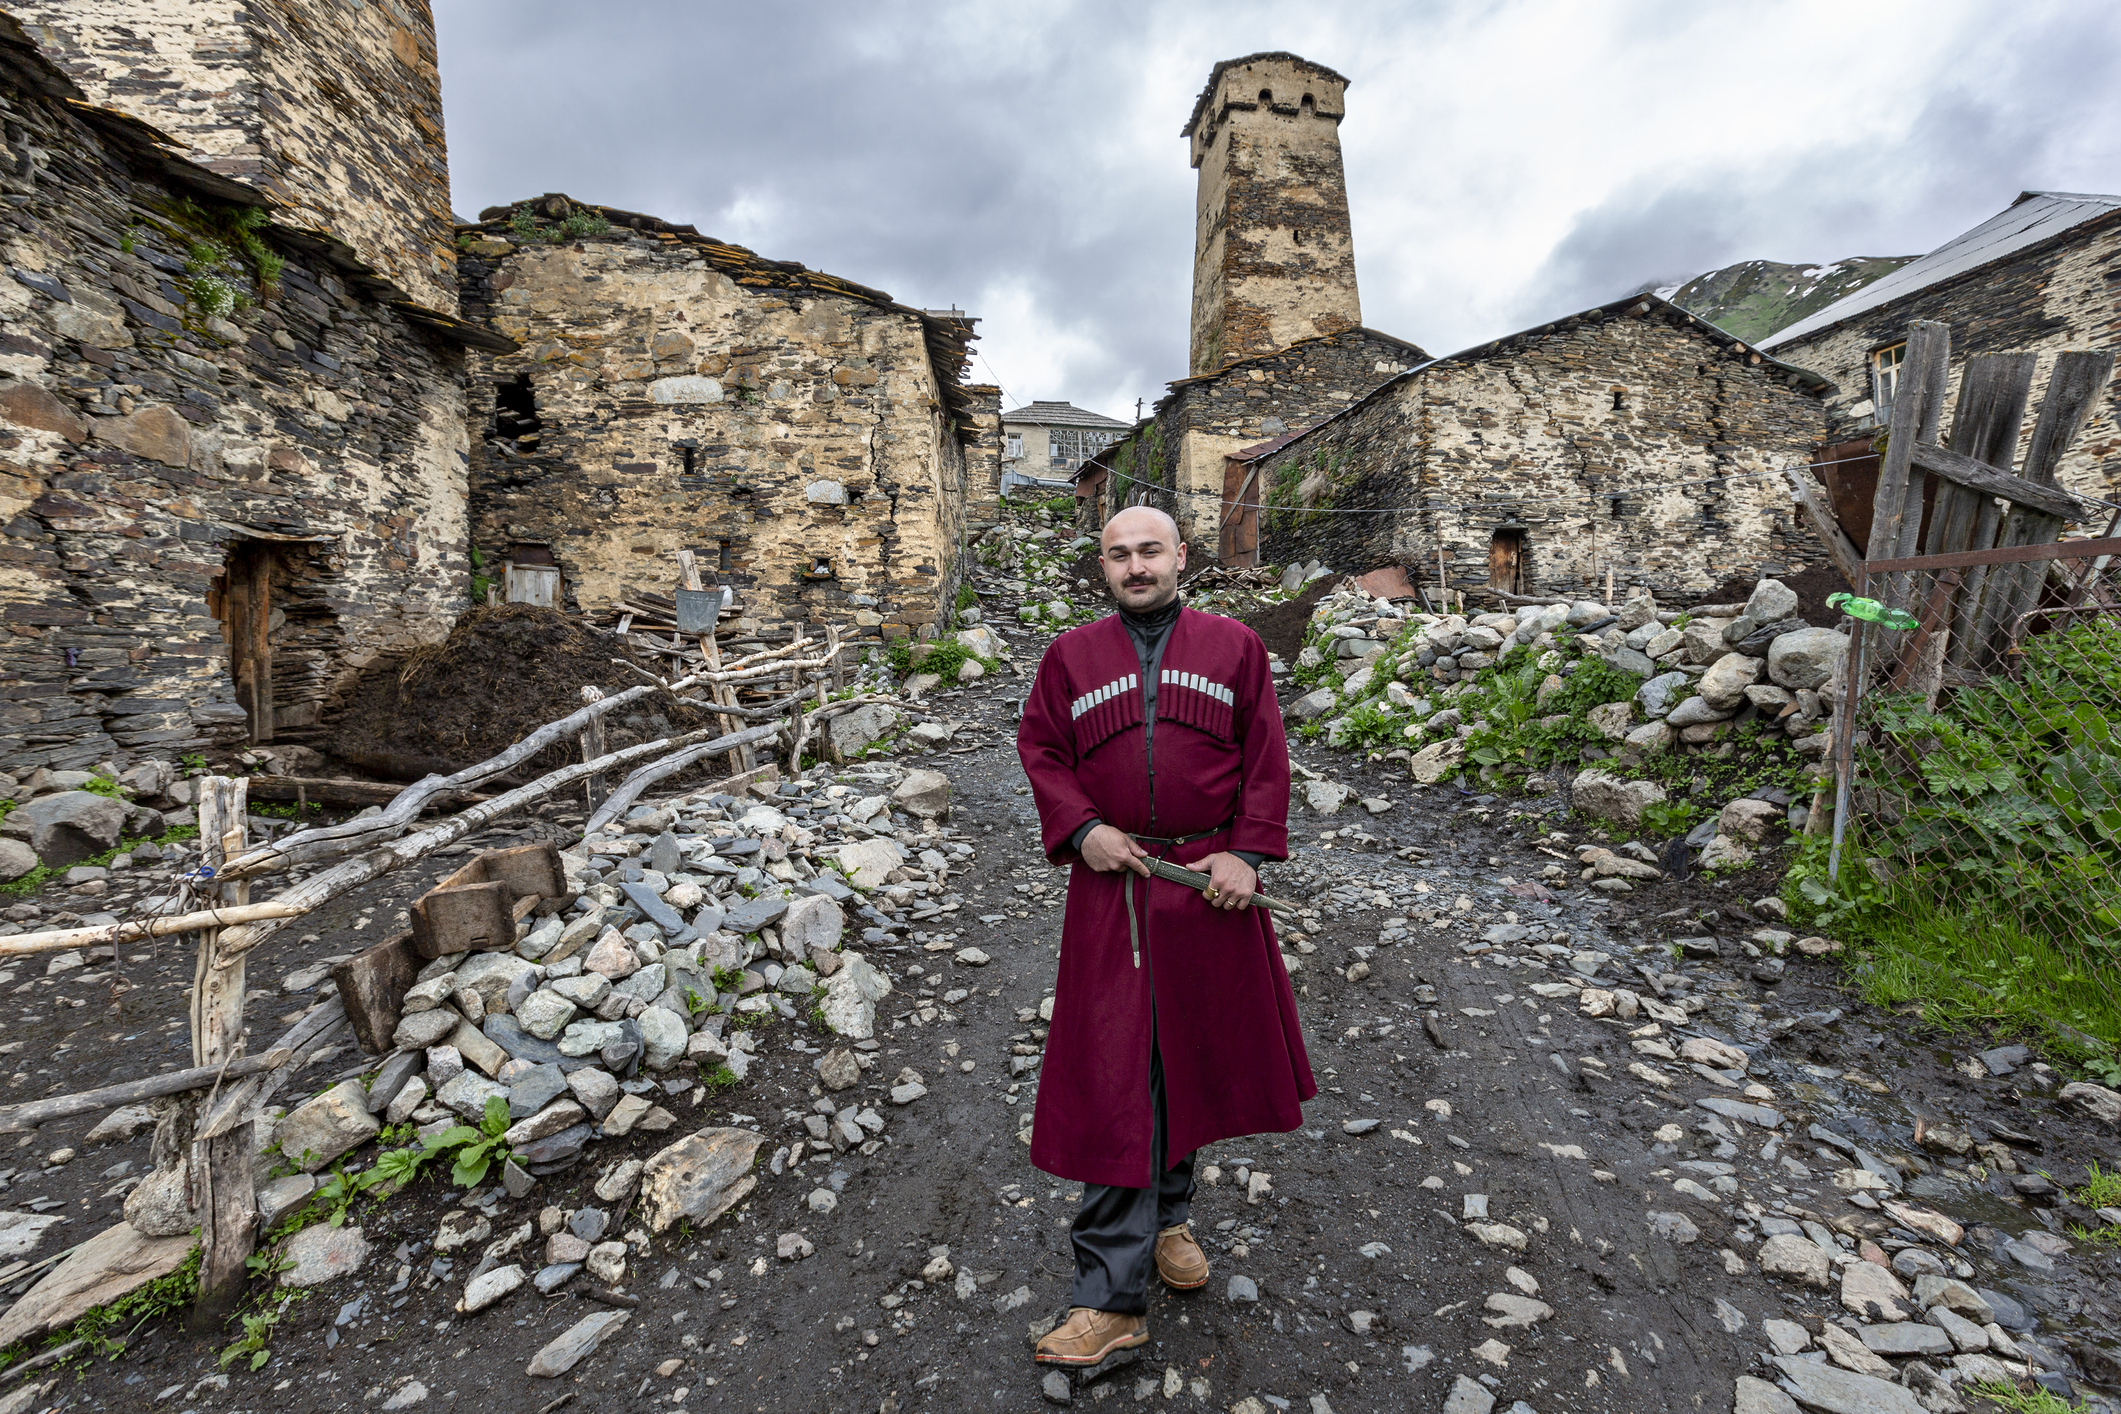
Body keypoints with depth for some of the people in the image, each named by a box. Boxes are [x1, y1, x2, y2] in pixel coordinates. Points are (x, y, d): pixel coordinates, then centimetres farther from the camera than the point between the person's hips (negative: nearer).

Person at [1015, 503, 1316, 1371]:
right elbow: (1040, 751, 6)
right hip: (1110, 887, -1)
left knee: (1194, 1057, 16)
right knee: (1113, 1079, 1)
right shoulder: (1070, 656, 5)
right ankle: (1112, 1298, 13)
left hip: (1208, 885, 1)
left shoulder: (1234, 647, 3)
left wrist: (1246, 853, -8)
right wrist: (1081, 829, -9)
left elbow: (1266, 758, 2)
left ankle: (1168, 1215, 42)